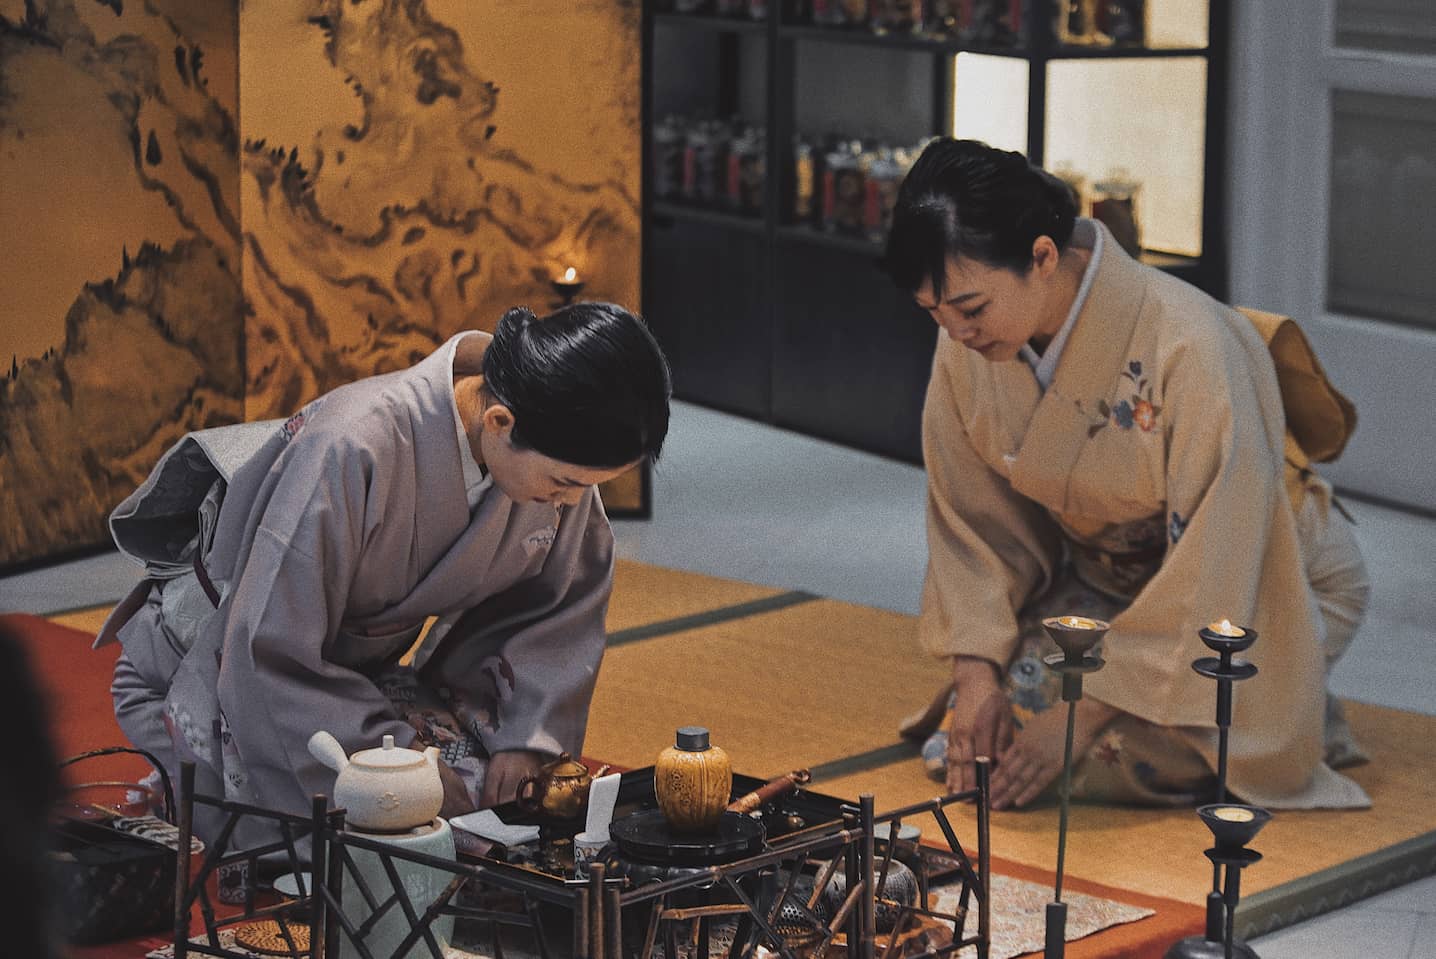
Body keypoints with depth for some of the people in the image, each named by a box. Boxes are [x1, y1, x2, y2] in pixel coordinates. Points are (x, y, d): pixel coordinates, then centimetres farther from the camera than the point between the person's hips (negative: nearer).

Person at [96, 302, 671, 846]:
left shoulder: (555, 453, -20)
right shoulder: (352, 451, -39)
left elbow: (564, 601, -4)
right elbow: (272, 658, -32)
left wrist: (526, 737, -16)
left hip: (368, 658, 6)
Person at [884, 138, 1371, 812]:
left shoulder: (1190, 348, -34)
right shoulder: (969, 346, -16)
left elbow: (1207, 574, -30)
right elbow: (974, 521, -4)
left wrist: (1082, 718, -28)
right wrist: (976, 674, -17)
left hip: (1263, 588, -5)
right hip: (1107, 574, 6)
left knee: (1118, 757, -28)